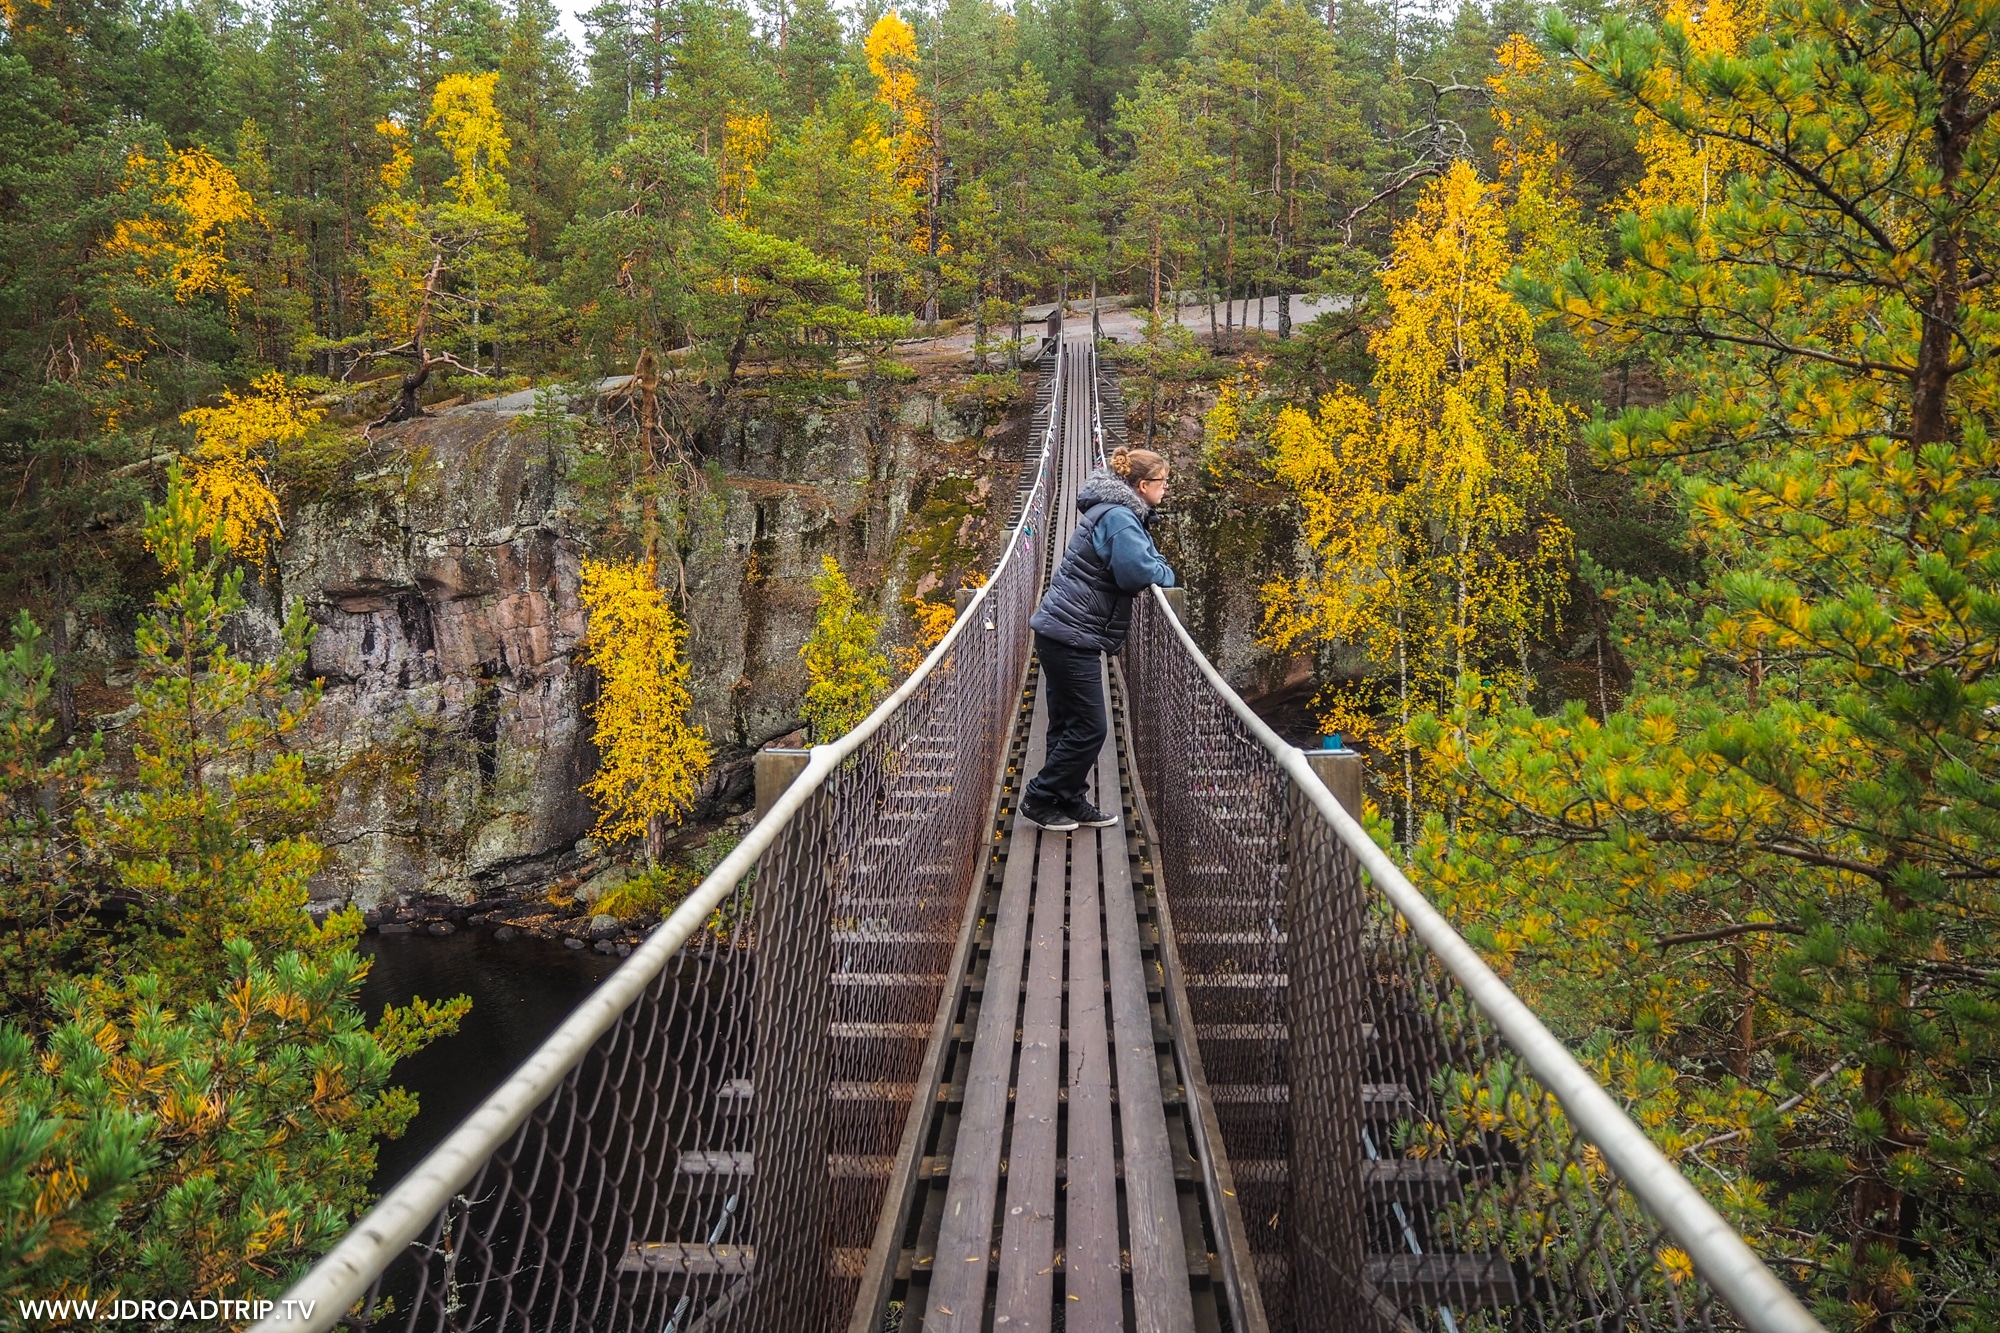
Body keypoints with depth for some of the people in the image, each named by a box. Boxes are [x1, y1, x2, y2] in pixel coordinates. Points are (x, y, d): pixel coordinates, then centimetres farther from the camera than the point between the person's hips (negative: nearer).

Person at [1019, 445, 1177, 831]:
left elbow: (1136, 561, 24)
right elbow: (1138, 571, -28)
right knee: (1088, 728, -3)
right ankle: (1039, 799, 6)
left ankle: (1071, 803, 22)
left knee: (1070, 725, 15)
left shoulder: (1118, 514, 16)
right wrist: (1167, 574, -7)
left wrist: (1156, 567, 2)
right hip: (1071, 636, -10)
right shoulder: (1119, 518, -17)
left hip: (1063, 633, 10)